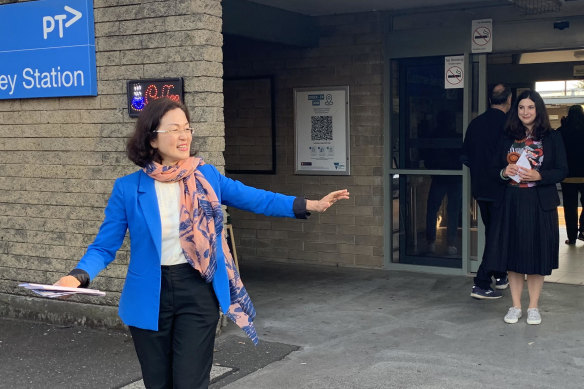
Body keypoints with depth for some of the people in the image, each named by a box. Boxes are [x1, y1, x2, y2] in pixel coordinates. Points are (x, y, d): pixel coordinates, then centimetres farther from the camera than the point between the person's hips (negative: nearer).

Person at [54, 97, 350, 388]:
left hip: (198, 291, 0)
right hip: (149, 296, 0)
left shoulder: (207, 176, -2)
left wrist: (310, 205, -5)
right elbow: (104, 246, -4)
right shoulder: (128, 188, -6)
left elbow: (255, 198, 3)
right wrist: (78, 276, -23)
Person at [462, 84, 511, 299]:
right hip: (499, 189, -7)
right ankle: (481, 283, -4)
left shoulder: (476, 122, 4)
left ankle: (499, 276, 32)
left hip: (479, 188, 7)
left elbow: (465, 156, 8)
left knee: (491, 232, 20)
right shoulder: (506, 123, -15)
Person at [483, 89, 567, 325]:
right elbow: (494, 169, 10)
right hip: (510, 204, 2)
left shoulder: (552, 138, 1)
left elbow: (562, 171, -2)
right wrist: (505, 172, -11)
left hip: (540, 205, -2)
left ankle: (534, 307, 15)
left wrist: (538, 176, -18)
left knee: (537, 253, 3)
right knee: (512, 253, 5)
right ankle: (515, 306, 16)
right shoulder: (507, 139, 8)